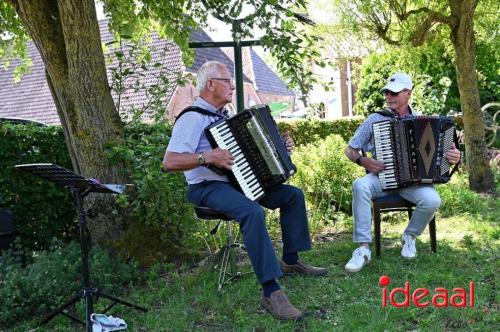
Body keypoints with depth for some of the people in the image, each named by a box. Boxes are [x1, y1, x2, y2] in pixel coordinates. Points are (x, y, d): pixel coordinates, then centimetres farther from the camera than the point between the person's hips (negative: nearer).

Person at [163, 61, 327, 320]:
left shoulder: (224, 116, 16)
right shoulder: (192, 118, -13)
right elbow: (169, 162, -23)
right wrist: (207, 157, -31)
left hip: (238, 181, 10)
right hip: (208, 188, -10)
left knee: (293, 195, 6)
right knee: (253, 212, -37)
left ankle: (291, 260, 15)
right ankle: (271, 291, -35)